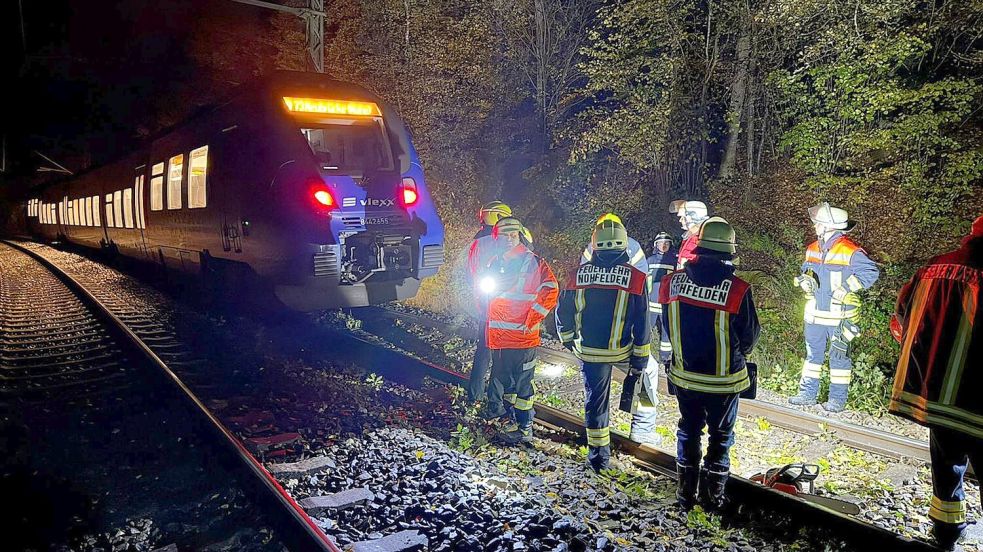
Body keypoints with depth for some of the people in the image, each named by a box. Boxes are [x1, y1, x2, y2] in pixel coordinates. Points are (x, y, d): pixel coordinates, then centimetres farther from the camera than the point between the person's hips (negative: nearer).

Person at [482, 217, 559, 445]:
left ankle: (524, 428, 7)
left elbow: (550, 291, -14)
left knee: (522, 381, -1)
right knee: (501, 377, 17)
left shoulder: (533, 262, -7)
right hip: (498, 335, 7)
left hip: (523, 335, -7)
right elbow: (488, 294, 26)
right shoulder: (496, 262, 13)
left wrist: (532, 320, -15)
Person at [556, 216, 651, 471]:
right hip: (622, 351, -1)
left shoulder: (580, 273, -6)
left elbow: (563, 310, 2)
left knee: (595, 400, 13)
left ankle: (598, 455, 21)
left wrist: (568, 338, 18)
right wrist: (640, 358, -1)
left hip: (589, 351, 1)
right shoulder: (635, 277, -10)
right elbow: (642, 322, -9)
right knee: (648, 370, 30)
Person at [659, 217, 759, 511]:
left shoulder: (674, 281, -12)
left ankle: (685, 493, 29)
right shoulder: (737, 289, -21)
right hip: (724, 378, -3)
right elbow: (750, 335, -8)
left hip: (684, 375, 3)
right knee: (720, 435, 16)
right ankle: (712, 497, 24)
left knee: (688, 430, 20)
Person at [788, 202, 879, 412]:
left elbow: (871, 272, -17)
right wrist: (804, 280, -1)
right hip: (815, 314, 6)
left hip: (839, 316, -6)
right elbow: (805, 271, 21)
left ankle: (838, 398, 14)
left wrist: (847, 287, -22)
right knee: (812, 354, 13)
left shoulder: (850, 251, -15)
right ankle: (808, 393, 22)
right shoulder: (813, 249, 8)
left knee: (839, 356, 5)